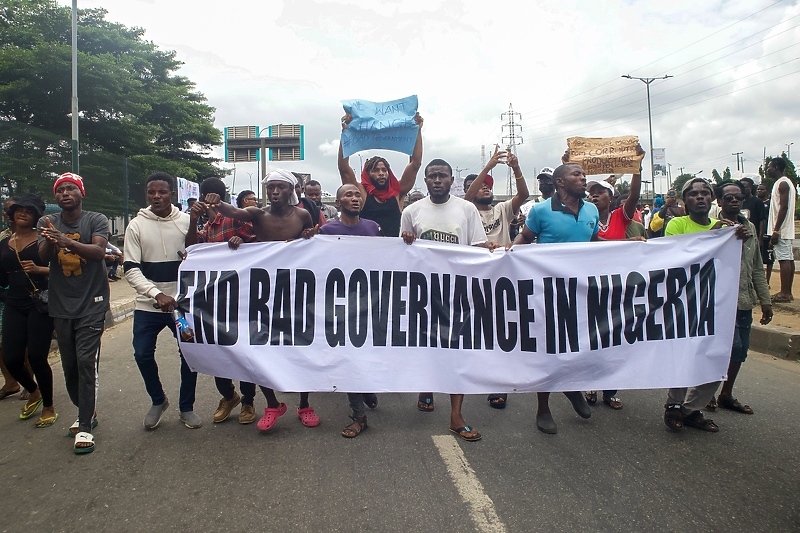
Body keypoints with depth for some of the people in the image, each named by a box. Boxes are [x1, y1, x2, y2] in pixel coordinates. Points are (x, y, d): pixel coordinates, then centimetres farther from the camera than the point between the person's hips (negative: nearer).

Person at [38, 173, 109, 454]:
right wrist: (49, 239, -29)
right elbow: (44, 257, -6)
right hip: (61, 306, 4)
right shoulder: (47, 222, 7)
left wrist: (66, 240, -37)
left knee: (86, 362, -10)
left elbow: (99, 251, -20)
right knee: (69, 365, 12)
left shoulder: (96, 220, -4)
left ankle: (85, 426, -3)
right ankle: (87, 413, 31)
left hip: (91, 305, -4)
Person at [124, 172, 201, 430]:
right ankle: (158, 400, 26)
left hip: (184, 302, 0)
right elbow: (131, 269, -8)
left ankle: (186, 407, 23)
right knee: (142, 354, -1)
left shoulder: (187, 221, -1)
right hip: (148, 305, 0)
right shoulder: (137, 225, -2)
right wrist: (157, 294, -21)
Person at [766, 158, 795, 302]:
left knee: (784, 259, -10)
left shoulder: (782, 183, -12)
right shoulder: (784, 182, 19)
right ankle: (788, 292, 13)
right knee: (789, 259, 9)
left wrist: (776, 231, -21)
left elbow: (784, 208, -19)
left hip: (781, 230, -10)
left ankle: (784, 293, -10)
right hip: (786, 230, 10)